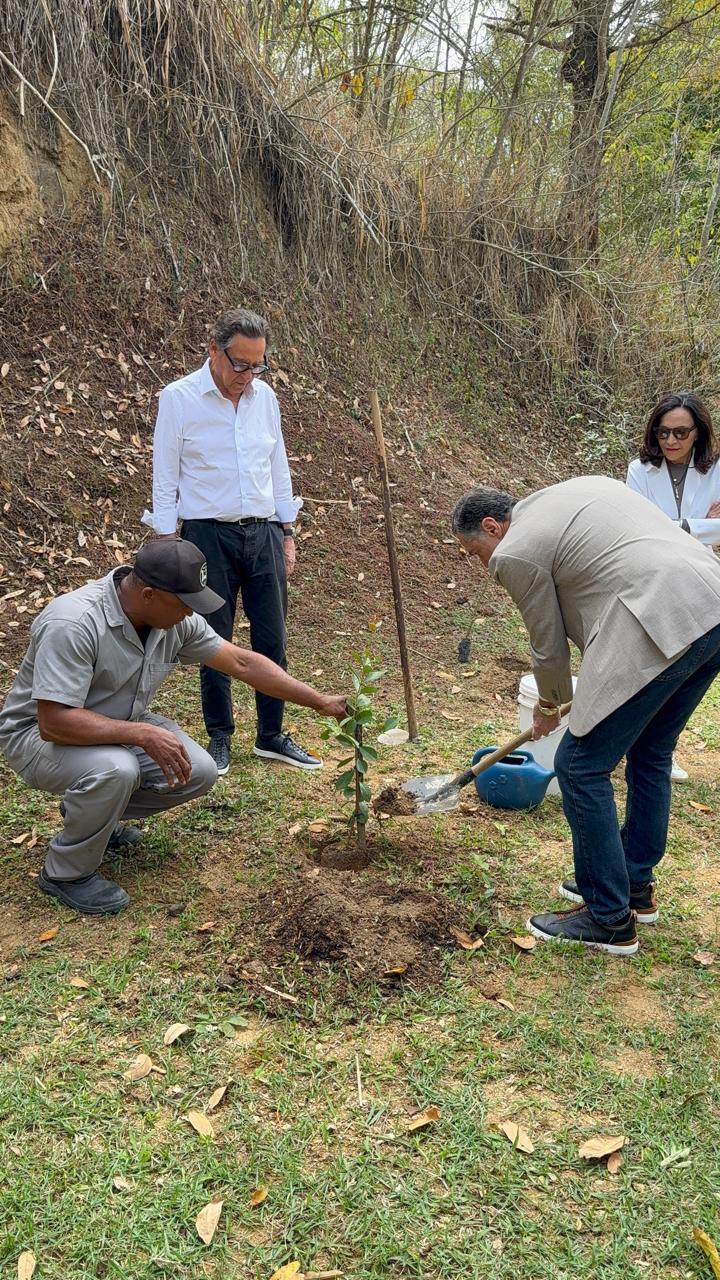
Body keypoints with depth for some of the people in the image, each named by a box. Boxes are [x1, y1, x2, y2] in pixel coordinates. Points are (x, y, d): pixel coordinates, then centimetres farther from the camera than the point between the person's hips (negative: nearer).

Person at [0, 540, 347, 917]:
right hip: (40, 733, -7)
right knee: (115, 769, -37)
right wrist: (143, 734, -40)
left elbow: (242, 662, -5)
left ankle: (88, 807, 15)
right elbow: (53, 722, -35)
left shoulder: (176, 618, -11)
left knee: (199, 772, -9)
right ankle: (66, 873, -9)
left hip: (118, 727, 7)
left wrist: (320, 701, -6)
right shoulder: (72, 623, -34)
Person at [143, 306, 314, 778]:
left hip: (263, 532, 4)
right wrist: (168, 545, -7)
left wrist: (287, 534, 11)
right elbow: (165, 478, -4)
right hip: (209, 535, -4)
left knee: (272, 639, 6)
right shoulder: (179, 398, -7)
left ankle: (272, 736, 19)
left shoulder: (264, 396, 6)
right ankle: (220, 739, 19)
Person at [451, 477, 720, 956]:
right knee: (651, 754, 24)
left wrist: (550, 705, 29)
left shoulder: (515, 552, 1)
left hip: (660, 629, -10)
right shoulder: (579, 488, 25)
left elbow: (549, 646, 9)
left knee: (581, 766, 2)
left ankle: (610, 919, 11)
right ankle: (636, 886, 37)